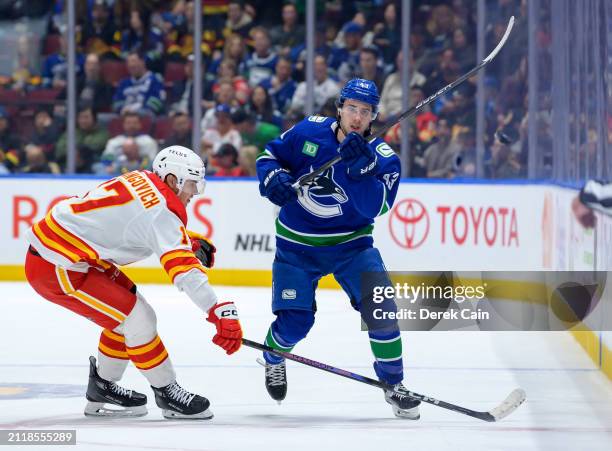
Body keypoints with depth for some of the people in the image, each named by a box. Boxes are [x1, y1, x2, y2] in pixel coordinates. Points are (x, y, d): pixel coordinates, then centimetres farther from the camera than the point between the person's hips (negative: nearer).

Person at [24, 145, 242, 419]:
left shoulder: (141, 181, 7)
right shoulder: (161, 210, -19)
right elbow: (184, 269, -27)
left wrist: (193, 242, 7)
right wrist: (221, 313, -32)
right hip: (54, 269, -10)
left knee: (129, 311, 17)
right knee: (138, 319, -9)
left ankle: (102, 390, 26)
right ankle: (167, 393, 5)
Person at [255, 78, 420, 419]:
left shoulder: (383, 156, -11)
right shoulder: (309, 132, -8)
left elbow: (376, 206, -25)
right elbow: (270, 155, 5)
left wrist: (362, 166, -38)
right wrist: (274, 178, -16)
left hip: (351, 244, 0)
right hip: (297, 245, 0)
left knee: (380, 306, -17)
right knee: (294, 322, -6)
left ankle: (394, 384, 0)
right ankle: (272, 359, 31)